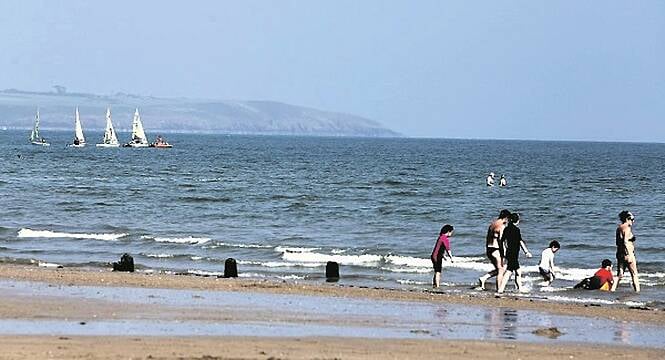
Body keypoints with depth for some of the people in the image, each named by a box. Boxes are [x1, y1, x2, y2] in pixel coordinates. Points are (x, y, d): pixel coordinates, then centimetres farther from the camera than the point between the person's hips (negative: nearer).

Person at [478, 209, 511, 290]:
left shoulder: (492, 224, 14)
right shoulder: (502, 226, -12)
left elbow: (487, 237, 18)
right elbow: (500, 240, -20)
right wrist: (502, 252, -17)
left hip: (489, 249, 8)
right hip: (496, 250, -8)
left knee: (497, 270, 19)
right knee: (500, 270, 3)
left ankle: (483, 278, 5)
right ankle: (499, 289, 3)